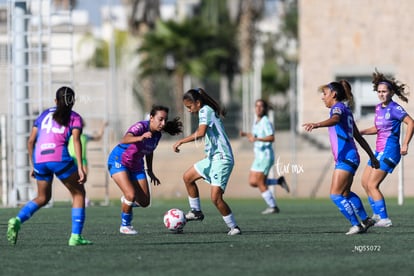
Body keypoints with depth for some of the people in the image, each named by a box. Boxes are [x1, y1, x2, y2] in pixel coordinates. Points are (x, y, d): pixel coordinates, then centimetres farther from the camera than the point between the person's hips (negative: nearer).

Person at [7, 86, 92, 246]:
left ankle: (17, 220, -5)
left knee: (43, 198, 21)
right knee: (78, 193, 13)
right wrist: (80, 167, -12)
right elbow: (76, 140, -6)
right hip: (59, 157, -4)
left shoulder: (44, 115, 23)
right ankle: (76, 236, 3)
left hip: (39, 159, 4)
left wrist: (34, 165, 25)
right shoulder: (74, 117, 11)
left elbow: (31, 141, 17)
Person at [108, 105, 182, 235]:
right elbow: (124, 140, -47)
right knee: (131, 195, -24)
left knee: (144, 202, 3)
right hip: (119, 162, -7)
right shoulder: (141, 126, -27)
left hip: (136, 166, 7)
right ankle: (125, 226, -2)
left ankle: (126, 200, 37)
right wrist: (140, 138, -65)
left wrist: (150, 171, 19)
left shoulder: (157, 134, -5)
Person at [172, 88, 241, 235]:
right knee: (187, 177, 21)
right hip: (212, 158, 11)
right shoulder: (208, 111, 15)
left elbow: (200, 132, -29)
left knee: (216, 197, -16)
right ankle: (196, 212, 31)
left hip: (221, 159, -11)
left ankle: (233, 227, -6)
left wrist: (181, 141, -25)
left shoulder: (205, 111, -13)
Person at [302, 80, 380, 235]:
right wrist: (372, 156, 31)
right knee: (345, 193, 22)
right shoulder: (346, 110, 20)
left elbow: (335, 119, -33)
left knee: (336, 195, -11)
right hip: (349, 158, 10)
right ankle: (365, 220, 32)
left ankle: (356, 225, -9)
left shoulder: (339, 107, -7)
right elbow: (359, 137, 26)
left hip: (345, 158, -10)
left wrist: (316, 125, -50)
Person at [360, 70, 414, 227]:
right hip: (379, 150, 9)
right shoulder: (379, 108, 12)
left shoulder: (394, 108, -13)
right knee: (365, 182, 14)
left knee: (372, 185, -12)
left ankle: (384, 219, -10)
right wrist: (360, 132, 10)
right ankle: (377, 215, 24)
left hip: (389, 150, -9)